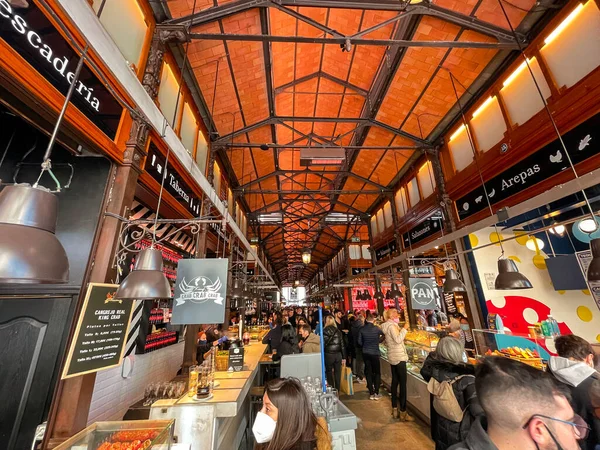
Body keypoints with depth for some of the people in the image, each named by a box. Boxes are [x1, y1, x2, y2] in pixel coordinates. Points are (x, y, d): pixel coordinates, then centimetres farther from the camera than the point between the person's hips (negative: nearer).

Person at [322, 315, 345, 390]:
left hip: (328, 354, -3)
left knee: (329, 373, 12)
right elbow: (342, 345, 3)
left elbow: (323, 345, -10)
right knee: (338, 373, 13)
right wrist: (344, 357, 10)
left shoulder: (324, 331, -10)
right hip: (338, 354, 3)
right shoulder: (338, 331, 1)